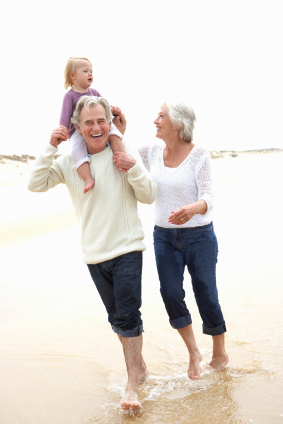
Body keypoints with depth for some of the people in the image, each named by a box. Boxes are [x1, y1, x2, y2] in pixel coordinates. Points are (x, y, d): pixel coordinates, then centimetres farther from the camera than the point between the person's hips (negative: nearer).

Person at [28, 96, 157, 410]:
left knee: (127, 315, -9)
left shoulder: (125, 155, -5)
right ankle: (139, 367, 33)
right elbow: (35, 184, -5)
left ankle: (132, 385, 0)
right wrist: (50, 148, -14)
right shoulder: (69, 162, 1)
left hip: (127, 249, -3)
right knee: (117, 318, 15)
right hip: (94, 254, 4)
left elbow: (149, 196, -3)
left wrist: (133, 168, -21)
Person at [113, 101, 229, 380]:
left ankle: (220, 353, 26)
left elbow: (208, 198, -20)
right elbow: (119, 155, 6)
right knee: (171, 294, -6)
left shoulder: (199, 156, -12)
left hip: (199, 236, -4)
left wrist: (193, 208, -43)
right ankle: (193, 353, 16)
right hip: (164, 236, 4)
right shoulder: (152, 153, 1)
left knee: (206, 296, 1)